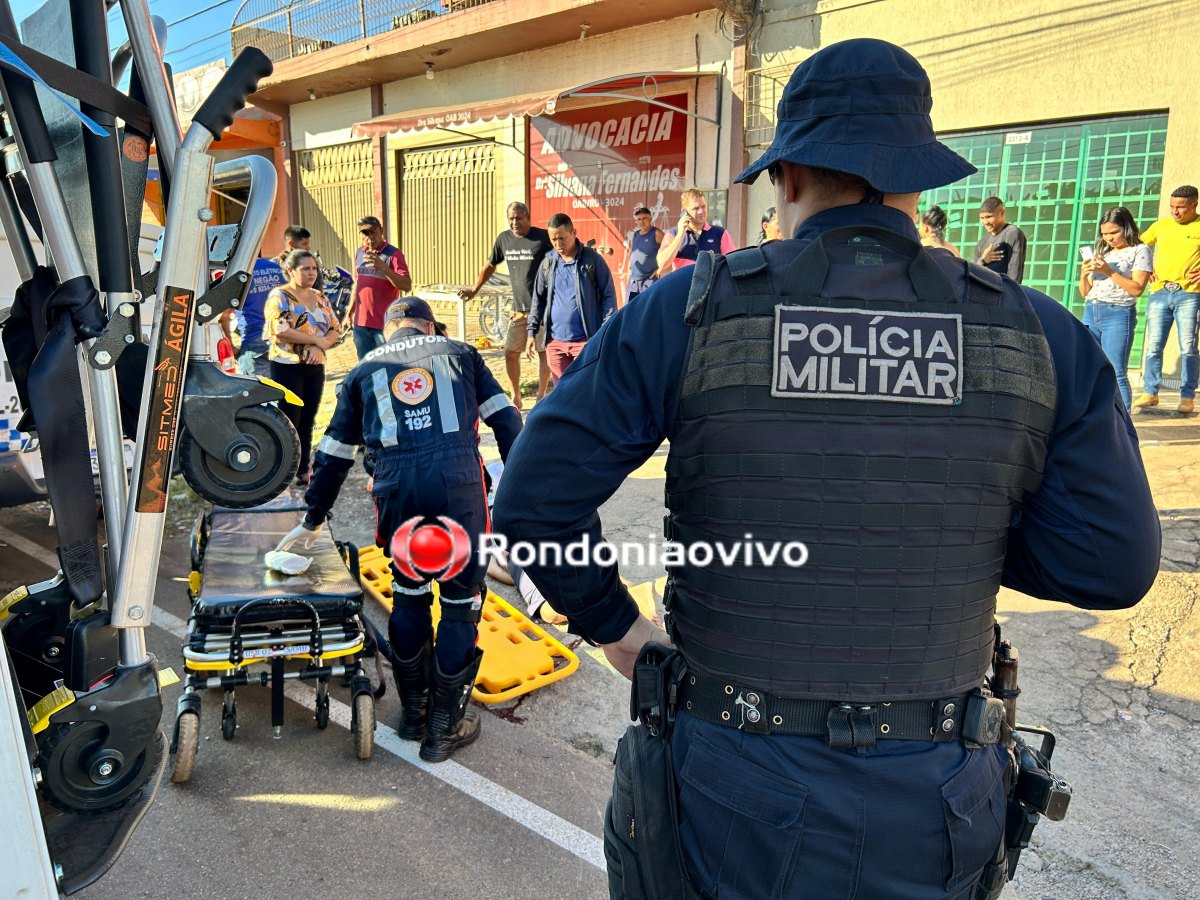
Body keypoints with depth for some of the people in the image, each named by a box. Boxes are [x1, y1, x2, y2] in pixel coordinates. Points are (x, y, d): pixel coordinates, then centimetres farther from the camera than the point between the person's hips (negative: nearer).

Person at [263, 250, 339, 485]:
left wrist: (320, 347, -12)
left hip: (315, 367, 6)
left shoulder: (320, 298, 13)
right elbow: (280, 331, -19)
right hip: (287, 366, -6)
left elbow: (334, 330, 9)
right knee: (289, 422, -3)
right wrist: (317, 340, -14)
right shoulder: (279, 296, -6)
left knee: (307, 422, 10)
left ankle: (303, 471, 18)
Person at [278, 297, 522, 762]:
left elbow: (333, 455, 27)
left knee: (408, 596, 21)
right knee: (462, 601, 9)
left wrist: (311, 521, 36)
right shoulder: (458, 352, 22)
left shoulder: (364, 370, 25)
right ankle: (443, 728, 19)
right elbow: (506, 421, 13)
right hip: (459, 483, -2)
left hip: (396, 489, 2)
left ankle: (413, 711, 33)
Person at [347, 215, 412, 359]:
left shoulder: (393, 254, -9)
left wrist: (383, 267, -31)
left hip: (385, 324, -6)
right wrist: (349, 313, 20)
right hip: (361, 323, 6)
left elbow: (407, 286, -20)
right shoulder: (359, 253, 11)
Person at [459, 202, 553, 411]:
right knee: (510, 354, 2)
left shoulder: (543, 238, -6)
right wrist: (475, 289, 25)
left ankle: (541, 396, 21)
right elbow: (490, 265, 22)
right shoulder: (504, 239, 8)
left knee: (544, 352, 5)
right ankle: (516, 398, 17)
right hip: (519, 309, 4)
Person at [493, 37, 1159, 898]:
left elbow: (534, 503, -13)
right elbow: (1111, 561, -3)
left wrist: (614, 626, 2)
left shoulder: (684, 313, -12)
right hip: (927, 803, 2)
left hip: (731, 786, -1)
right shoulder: (1038, 336, -6)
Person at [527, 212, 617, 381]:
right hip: (555, 341, 4)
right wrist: (532, 332, 8)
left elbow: (608, 296, -3)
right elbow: (538, 299, 14)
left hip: (585, 339, -4)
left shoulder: (592, 259, -4)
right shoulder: (547, 263, 7)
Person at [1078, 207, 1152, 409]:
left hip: (1118, 315, -6)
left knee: (1115, 375, -8)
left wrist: (1109, 272, -14)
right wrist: (1083, 275, 0)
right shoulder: (1101, 251, 18)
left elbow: (1137, 288, -9)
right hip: (1090, 314, 6)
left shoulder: (1139, 250, 3)